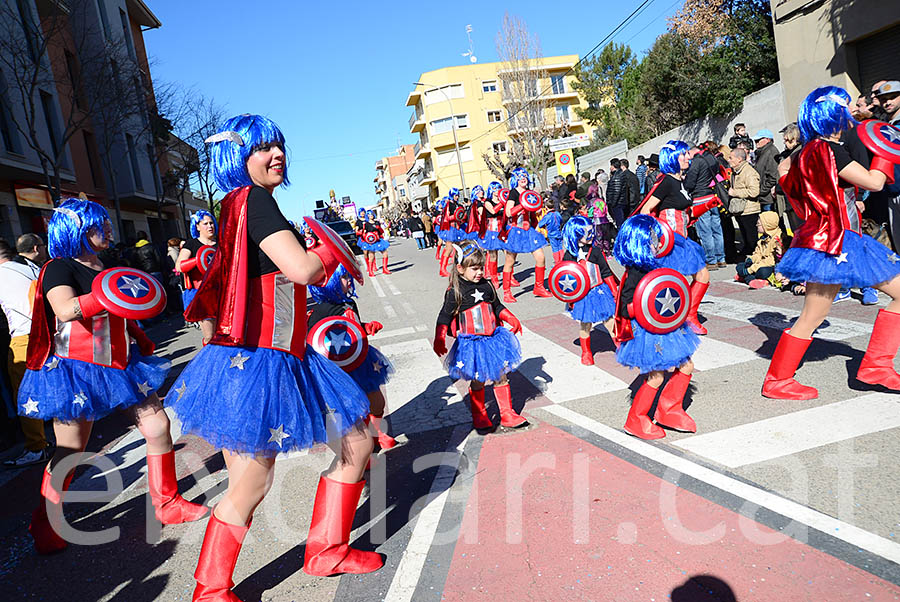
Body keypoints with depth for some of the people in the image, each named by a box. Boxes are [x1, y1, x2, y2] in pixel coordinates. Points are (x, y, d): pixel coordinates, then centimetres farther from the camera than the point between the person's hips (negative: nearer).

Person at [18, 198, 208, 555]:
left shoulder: (104, 268, 13)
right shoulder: (60, 268, -10)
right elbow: (66, 310, -32)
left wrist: (143, 343, 27)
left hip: (120, 364, 7)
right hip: (77, 369, -7)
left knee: (157, 425, 0)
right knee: (70, 450, 2)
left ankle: (167, 504, 14)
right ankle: (45, 526, 26)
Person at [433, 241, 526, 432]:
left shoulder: (487, 285, 3)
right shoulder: (455, 292, -12)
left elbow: (497, 306, 18)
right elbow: (444, 317, -9)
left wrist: (511, 319, 9)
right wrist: (439, 339, -20)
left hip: (493, 339, 5)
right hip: (471, 343, -5)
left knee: (500, 377, 12)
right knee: (477, 381, 5)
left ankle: (507, 414, 26)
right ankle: (479, 417, 24)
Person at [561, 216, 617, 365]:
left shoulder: (595, 251, -4)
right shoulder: (569, 256, -6)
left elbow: (606, 273, 3)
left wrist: (614, 291, 4)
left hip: (600, 292, 0)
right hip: (581, 296, 0)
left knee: (609, 322, 6)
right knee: (585, 326, 11)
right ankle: (586, 352, 32)